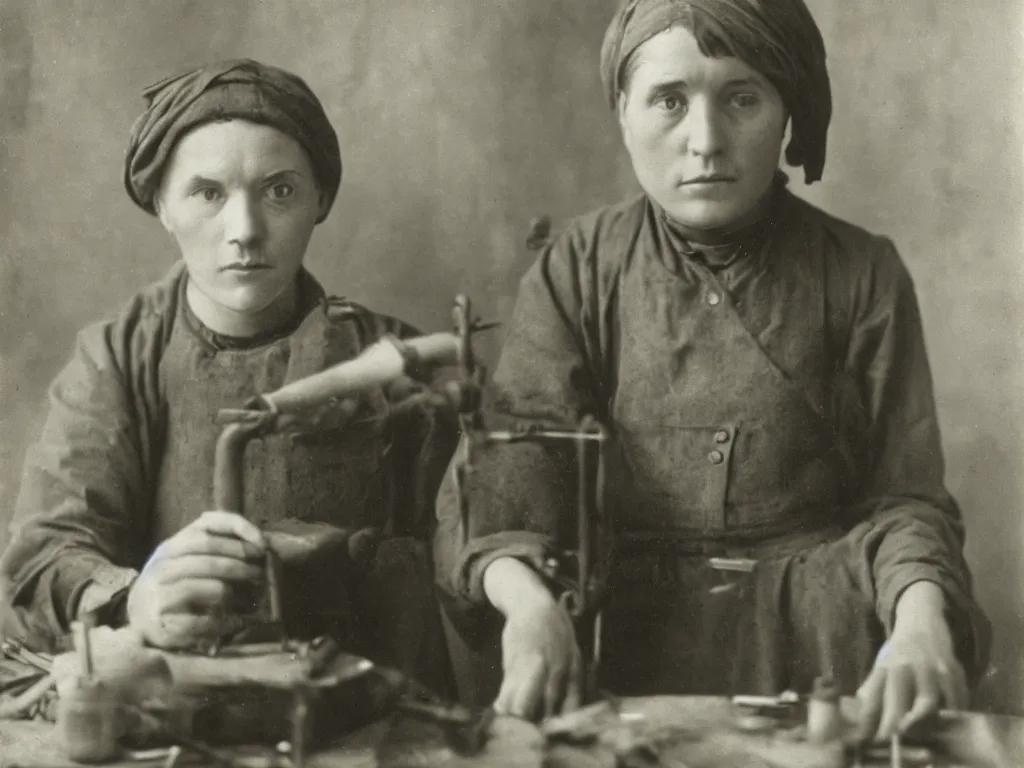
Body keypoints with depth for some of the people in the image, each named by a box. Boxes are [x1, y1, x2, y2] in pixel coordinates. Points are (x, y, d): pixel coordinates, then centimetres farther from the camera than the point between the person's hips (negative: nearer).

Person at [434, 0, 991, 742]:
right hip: (625, 637, -1)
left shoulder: (863, 274, 2)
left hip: (815, 639, 1)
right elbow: (510, 464, -9)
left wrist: (921, 620, -23)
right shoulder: (576, 270, 2)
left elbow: (903, 496, 0)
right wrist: (527, 600, -31)